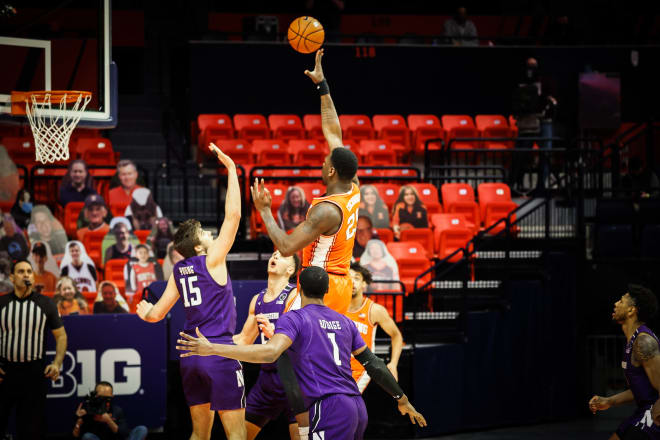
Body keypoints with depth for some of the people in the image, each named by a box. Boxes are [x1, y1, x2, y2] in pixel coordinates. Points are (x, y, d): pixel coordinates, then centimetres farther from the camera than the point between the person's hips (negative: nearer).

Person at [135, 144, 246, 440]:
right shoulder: (211, 260, -7)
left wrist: (145, 313, 39)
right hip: (219, 352, -7)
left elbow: (156, 314, 15)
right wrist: (231, 169, -8)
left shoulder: (179, 271, 9)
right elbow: (233, 215, -12)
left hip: (190, 356, 7)